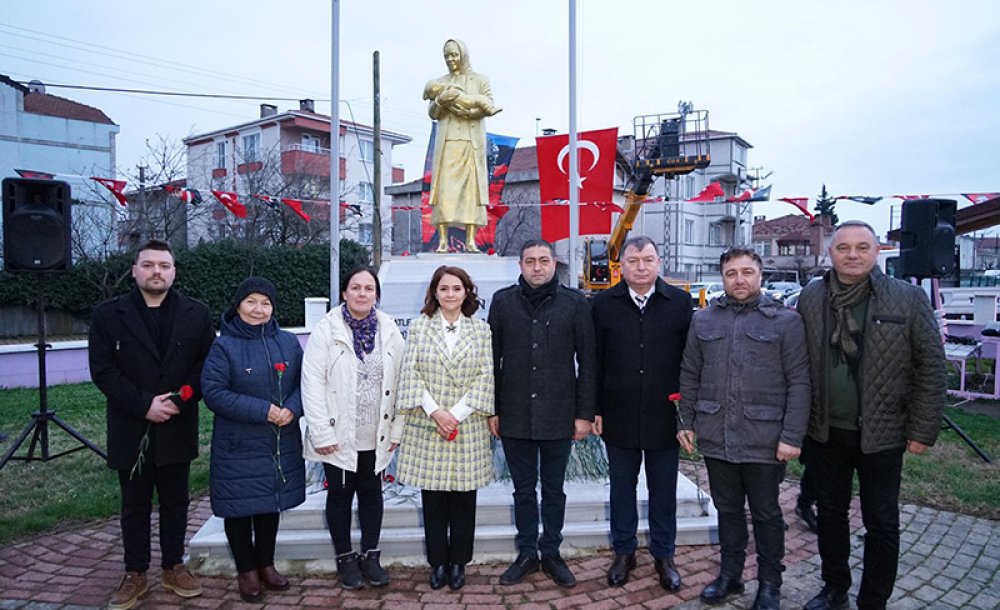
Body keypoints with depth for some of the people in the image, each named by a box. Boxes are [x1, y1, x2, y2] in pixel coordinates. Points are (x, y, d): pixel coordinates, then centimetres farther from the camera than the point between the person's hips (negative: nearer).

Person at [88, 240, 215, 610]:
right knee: (135, 505, 11)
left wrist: (181, 399, -14)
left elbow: (207, 366, 0)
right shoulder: (108, 315, 0)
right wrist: (145, 405, -15)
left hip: (177, 428, 1)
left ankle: (174, 566, 27)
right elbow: (102, 371, -6)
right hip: (131, 430, -1)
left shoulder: (196, 314, 3)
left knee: (175, 501, 12)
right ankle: (135, 574, 24)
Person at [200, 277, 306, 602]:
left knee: (271, 503, 15)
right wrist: (262, 410, -21)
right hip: (239, 447, -3)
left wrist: (291, 408, -16)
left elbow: (303, 383, 5)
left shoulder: (288, 342, 2)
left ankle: (266, 564, 33)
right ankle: (246, 572, 25)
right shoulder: (224, 346, -9)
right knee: (240, 508, 8)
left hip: (281, 444, 4)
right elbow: (213, 392, -16)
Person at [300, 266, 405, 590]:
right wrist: (321, 433, -15)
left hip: (376, 436, 2)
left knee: (372, 494, 14)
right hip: (339, 435, -2)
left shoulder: (389, 330, -1)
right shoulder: (327, 329, -9)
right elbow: (312, 383, -11)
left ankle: (370, 556, 29)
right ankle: (345, 559, 28)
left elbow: (399, 381, 1)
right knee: (340, 495, 12)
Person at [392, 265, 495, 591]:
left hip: (468, 427, 0)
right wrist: (435, 411, -12)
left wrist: (457, 414, -10)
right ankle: (438, 562, 22)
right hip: (427, 426, 0)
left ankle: (458, 562, 23)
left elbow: (485, 376, -2)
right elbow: (411, 373, -2)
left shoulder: (481, 329, 4)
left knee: (463, 498, 7)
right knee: (433, 498, 7)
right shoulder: (419, 326, 3)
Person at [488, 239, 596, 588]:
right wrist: (492, 409, 2)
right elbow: (492, 359, 5)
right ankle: (527, 553, 27)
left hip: (559, 416, -1)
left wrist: (584, 413, -3)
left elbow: (586, 362, 0)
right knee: (523, 489, 13)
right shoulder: (503, 302, 2)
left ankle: (551, 553, 28)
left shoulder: (575, 304, -1)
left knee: (554, 489, 13)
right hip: (515, 415, 1)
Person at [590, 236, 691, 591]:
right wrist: (594, 409, 0)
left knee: (663, 491, 12)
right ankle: (623, 553, 30)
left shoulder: (680, 302, -1)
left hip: (665, 416, 0)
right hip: (619, 416, 1)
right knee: (622, 487, 13)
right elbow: (594, 362, 2)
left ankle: (663, 556, 29)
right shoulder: (603, 305, 0)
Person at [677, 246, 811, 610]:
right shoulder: (703, 321, 7)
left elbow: (799, 382, -7)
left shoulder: (786, 321, -4)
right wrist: (687, 422, 7)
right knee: (727, 508, 16)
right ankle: (729, 574, 32)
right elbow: (690, 376, 11)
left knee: (766, 513, 11)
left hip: (763, 440, -3)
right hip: (715, 438, 3)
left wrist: (792, 436, -12)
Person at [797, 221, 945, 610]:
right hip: (826, 432, 3)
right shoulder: (811, 299, 0)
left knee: (881, 524, 9)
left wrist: (922, 430, -7)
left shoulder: (909, 298, -8)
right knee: (830, 513, 17)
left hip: (882, 433, -2)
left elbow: (931, 366, -6)